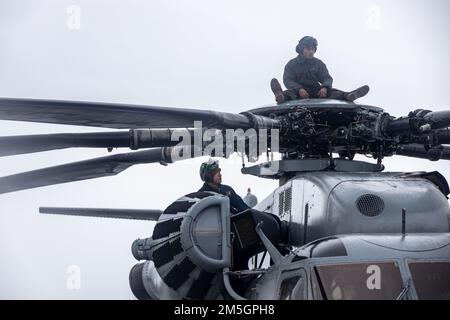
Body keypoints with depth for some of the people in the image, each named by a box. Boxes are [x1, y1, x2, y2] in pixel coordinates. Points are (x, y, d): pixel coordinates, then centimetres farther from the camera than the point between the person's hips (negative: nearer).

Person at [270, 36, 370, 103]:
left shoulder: (319, 63, 17)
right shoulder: (292, 64, 7)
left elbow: (327, 78, 8)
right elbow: (288, 81, -6)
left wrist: (325, 87, -19)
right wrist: (299, 89, -27)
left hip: (316, 91, 4)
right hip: (298, 90, -4)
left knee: (332, 92, -23)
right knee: (290, 93, -37)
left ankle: (348, 96, -52)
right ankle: (281, 96, -73)